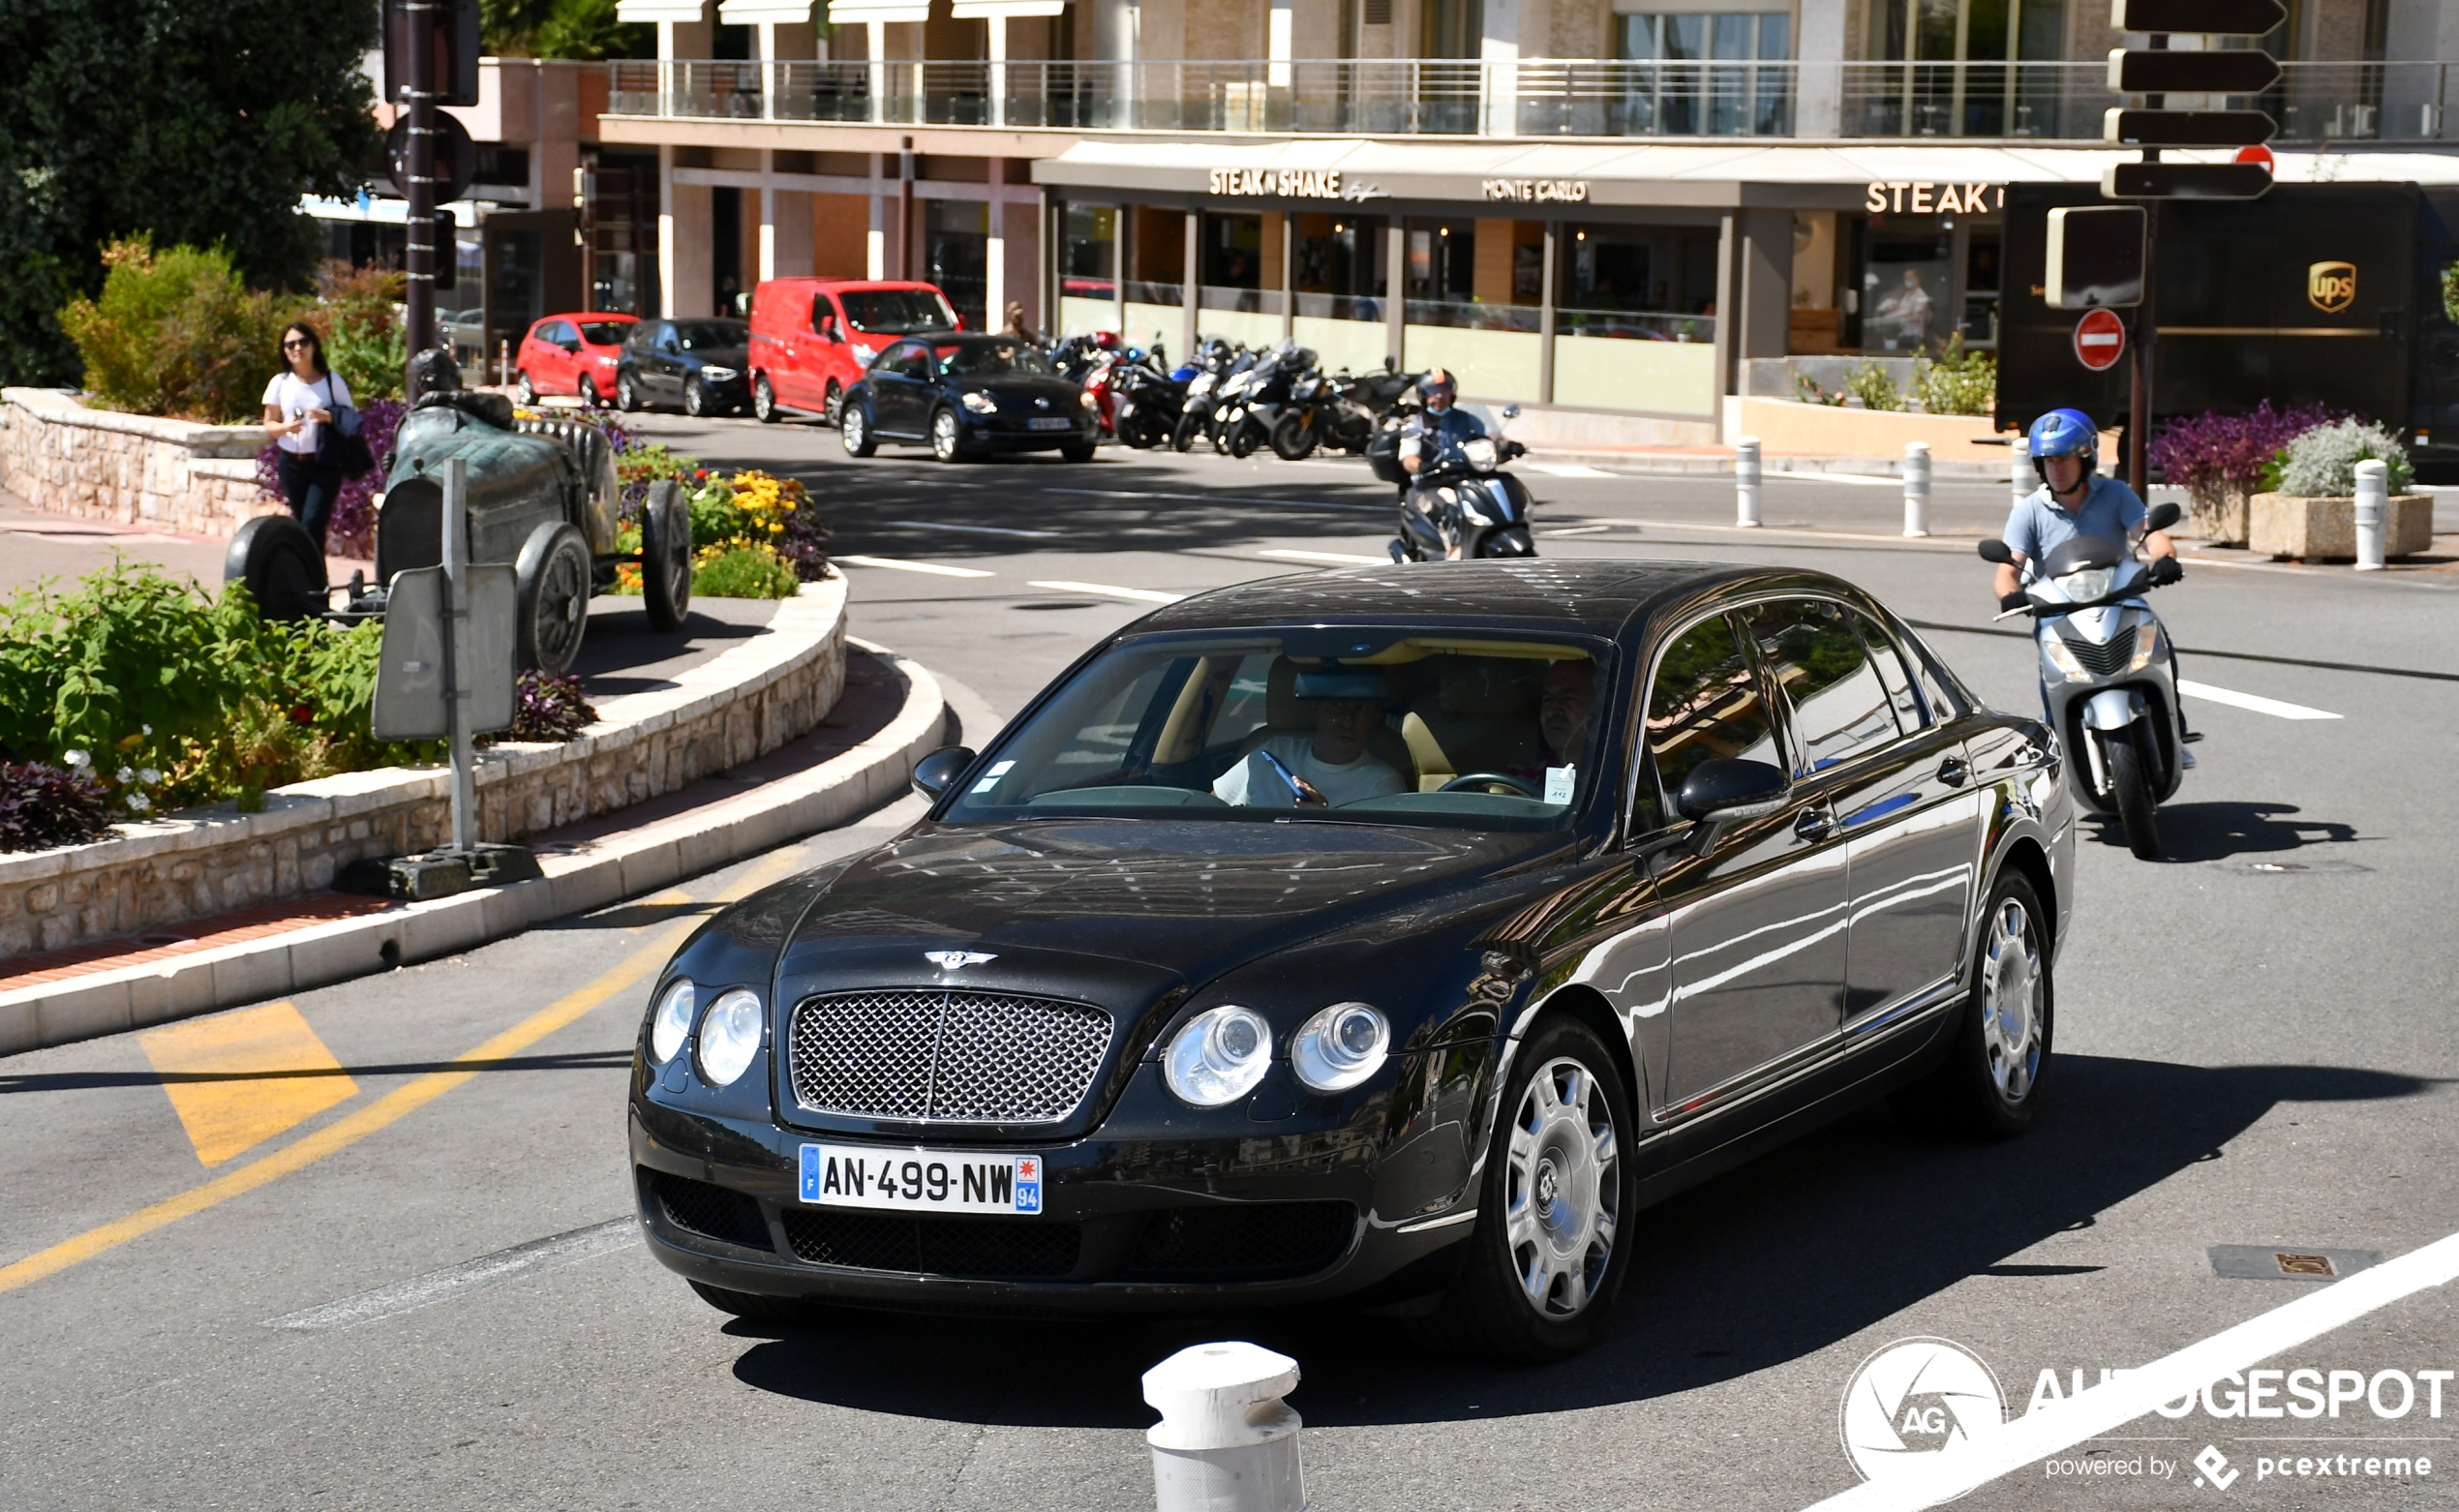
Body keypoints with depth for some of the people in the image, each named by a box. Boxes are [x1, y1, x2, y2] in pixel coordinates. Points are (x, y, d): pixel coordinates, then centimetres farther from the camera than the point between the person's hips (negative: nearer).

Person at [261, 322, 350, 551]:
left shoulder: (332, 382, -1)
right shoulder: (280, 383, 6)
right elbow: (269, 424, 10)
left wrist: (329, 418, -19)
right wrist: (285, 427, -12)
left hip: (324, 463, -3)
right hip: (290, 462, 3)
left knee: (313, 522, -15)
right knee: (301, 524, 6)